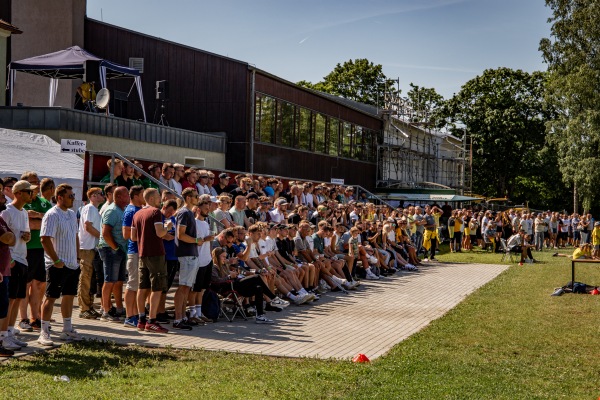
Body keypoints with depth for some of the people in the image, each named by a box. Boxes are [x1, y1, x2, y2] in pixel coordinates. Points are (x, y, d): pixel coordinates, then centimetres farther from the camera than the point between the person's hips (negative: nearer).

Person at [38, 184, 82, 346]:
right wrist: (56, 260, -19)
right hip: (58, 265, -8)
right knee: (51, 297, -4)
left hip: (72, 264, 8)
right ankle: (44, 333, 1)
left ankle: (67, 330, 25)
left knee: (69, 296, 14)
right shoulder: (52, 215, -13)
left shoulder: (72, 214, 14)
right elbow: (45, 239, -20)